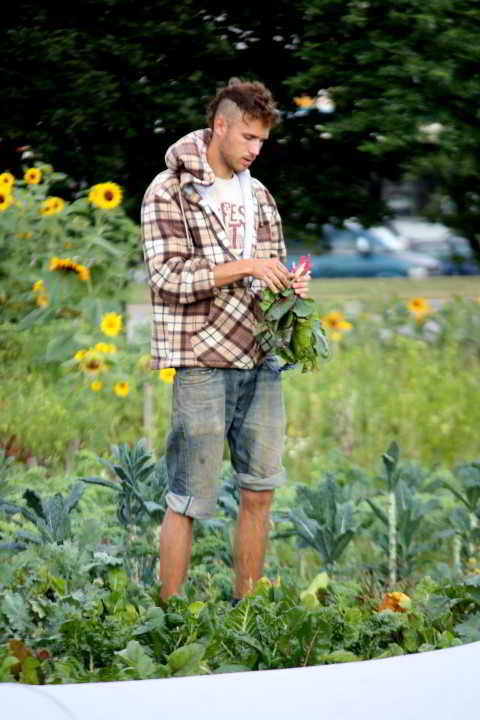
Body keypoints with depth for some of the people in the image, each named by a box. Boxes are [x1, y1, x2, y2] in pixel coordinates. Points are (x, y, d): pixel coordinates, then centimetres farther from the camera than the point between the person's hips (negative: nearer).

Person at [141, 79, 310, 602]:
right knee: (187, 501, -2)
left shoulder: (257, 195, 15)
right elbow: (167, 275, -13)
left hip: (261, 360, 7)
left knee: (259, 494, 10)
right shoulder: (169, 191, -5)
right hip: (203, 361, -6)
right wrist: (244, 267, -18)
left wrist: (289, 285, 0)